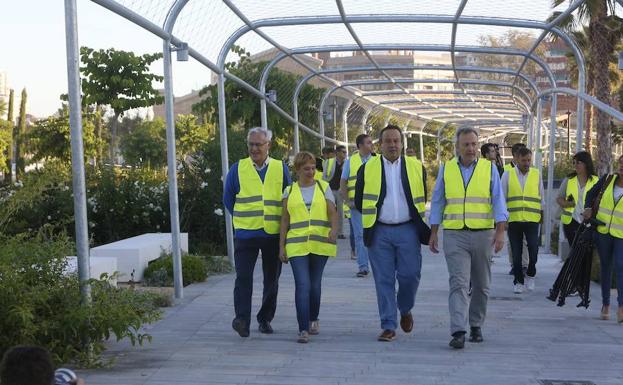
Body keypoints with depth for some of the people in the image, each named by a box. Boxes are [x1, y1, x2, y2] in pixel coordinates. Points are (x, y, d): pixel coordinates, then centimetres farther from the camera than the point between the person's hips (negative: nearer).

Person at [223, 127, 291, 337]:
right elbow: (228, 199, 13)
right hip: (245, 233, -1)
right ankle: (242, 319, -12)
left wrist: (282, 223, 10)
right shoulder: (238, 168, 5)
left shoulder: (281, 168, 7)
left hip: (274, 233, 1)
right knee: (243, 277, -12)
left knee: (271, 279, 8)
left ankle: (265, 319, 20)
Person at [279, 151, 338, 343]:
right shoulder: (289, 191, 9)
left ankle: (313, 320, 33)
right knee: (302, 285, -11)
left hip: (320, 244, 1)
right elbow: (285, 220, 10)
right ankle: (303, 329, -11)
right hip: (297, 245, -1)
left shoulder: (324, 187, 8)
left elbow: (333, 212, -1)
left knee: (315, 284, 11)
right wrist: (282, 246, 5)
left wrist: (334, 229, -22)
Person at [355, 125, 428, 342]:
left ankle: (405, 310, 26)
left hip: (408, 230, 1)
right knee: (384, 280, 0)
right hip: (379, 232, 0)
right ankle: (389, 326, 7)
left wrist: (419, 222, 13)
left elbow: (422, 199, 15)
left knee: (410, 275, -4)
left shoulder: (416, 167, 7)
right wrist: (373, 218, 11)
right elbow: (359, 201, 10)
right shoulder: (367, 169, 4)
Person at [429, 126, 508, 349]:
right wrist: (433, 233, 6)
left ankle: (476, 326, 27)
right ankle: (458, 332, -16)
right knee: (459, 283, -10)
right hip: (454, 235, -1)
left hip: (483, 234, 1)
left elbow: (498, 202, -2)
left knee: (481, 285, 11)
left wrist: (500, 232, -12)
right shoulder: (446, 169, 6)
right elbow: (437, 203, 10)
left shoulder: (489, 168, 3)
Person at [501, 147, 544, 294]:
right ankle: (518, 281, 16)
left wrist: (542, 214, 14)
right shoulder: (508, 174, 4)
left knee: (534, 248, -12)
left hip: (532, 219, 0)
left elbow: (541, 196, 15)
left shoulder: (537, 174, 8)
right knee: (516, 253, 5)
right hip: (513, 219, 0)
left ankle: (530, 274, 13)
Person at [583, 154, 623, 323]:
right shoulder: (608, 179, 2)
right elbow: (591, 193, 15)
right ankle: (605, 304, 22)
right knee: (606, 267, 11)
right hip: (603, 231, 3)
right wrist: (588, 208, -1)